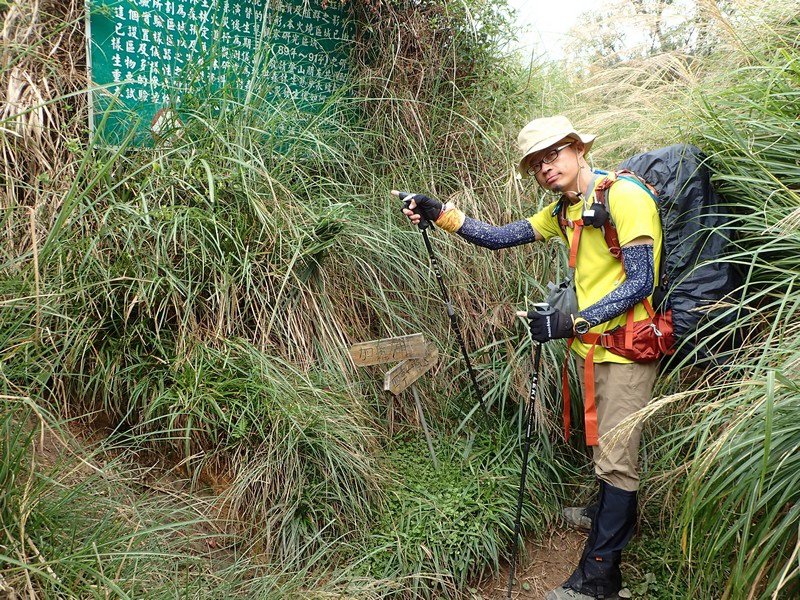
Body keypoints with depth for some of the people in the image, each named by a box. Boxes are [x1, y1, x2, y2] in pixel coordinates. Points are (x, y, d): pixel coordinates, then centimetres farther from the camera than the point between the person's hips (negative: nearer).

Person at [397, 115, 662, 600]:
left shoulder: (623, 197, -18)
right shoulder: (564, 210, 8)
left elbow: (640, 283, -23)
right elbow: (500, 237, 7)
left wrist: (571, 323, -27)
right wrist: (440, 213, -4)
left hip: (627, 349, -8)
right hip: (592, 346, 8)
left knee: (616, 456, -3)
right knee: (602, 443, 23)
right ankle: (609, 515, 46)